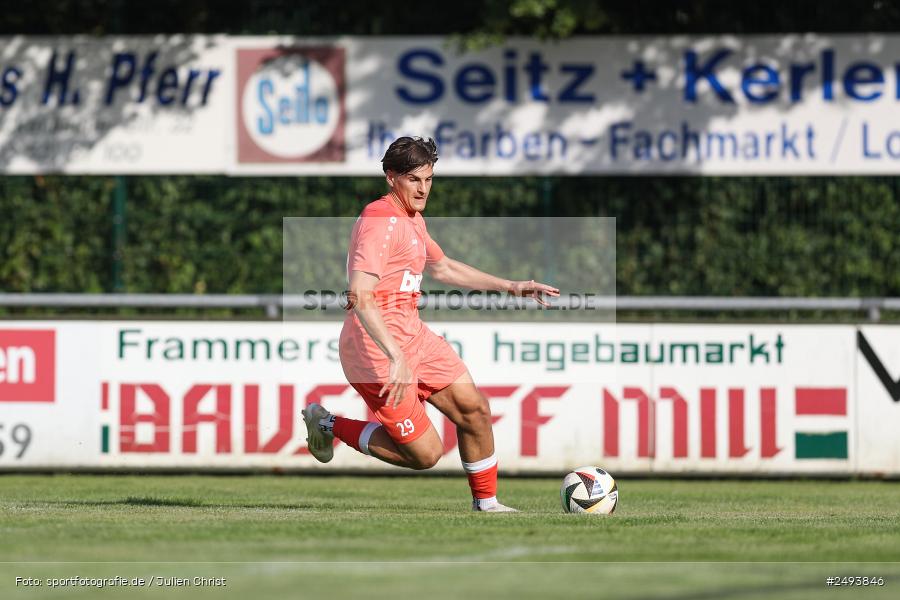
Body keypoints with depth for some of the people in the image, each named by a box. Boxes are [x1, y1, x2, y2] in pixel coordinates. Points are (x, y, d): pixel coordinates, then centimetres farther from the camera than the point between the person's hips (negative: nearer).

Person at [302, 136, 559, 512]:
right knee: (425, 454, -6)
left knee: (473, 409, 6)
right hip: (378, 350, -10)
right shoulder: (380, 220, -20)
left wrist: (509, 287, 30)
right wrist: (396, 357, -38)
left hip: (414, 337, 10)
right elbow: (360, 296, -30)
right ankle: (329, 425, 10)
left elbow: (442, 267, 32)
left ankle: (486, 503, 22)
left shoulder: (412, 219, 13)